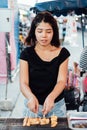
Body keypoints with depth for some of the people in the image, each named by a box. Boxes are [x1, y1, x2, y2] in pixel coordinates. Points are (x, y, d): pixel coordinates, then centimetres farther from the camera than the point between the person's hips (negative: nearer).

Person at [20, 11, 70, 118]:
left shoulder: (62, 53, -6)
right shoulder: (27, 53, -6)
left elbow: (61, 81, -13)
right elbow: (23, 83, -12)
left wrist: (51, 97, -34)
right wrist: (31, 97, -35)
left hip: (56, 105, 0)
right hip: (33, 105, 0)